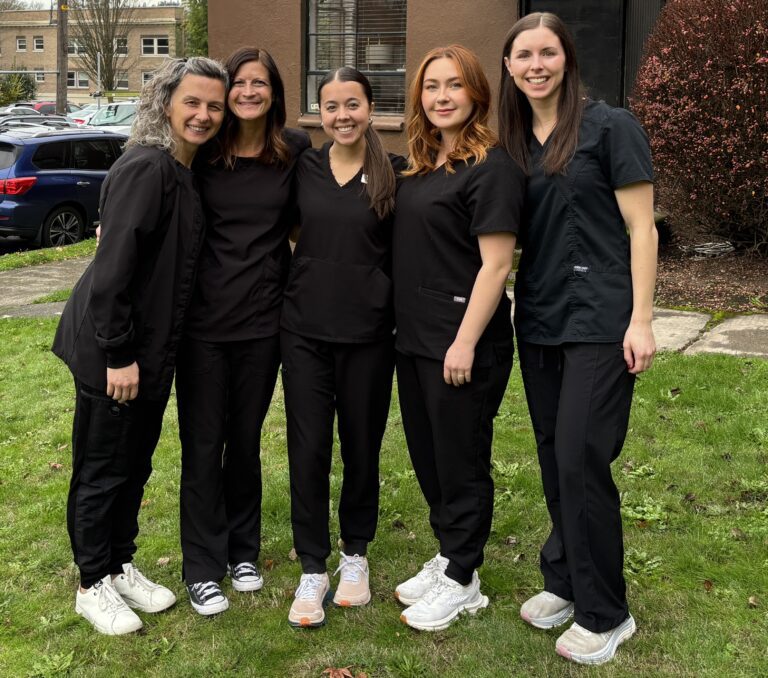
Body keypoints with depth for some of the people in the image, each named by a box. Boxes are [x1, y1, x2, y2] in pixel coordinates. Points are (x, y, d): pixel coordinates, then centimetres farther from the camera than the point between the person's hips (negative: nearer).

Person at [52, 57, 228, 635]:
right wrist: (118, 354, -21)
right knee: (104, 468, 6)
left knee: (136, 464, 19)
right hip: (112, 350, -9)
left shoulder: (187, 172, 8)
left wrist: (148, 351, 11)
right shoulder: (146, 168, -19)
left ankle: (121, 566, 36)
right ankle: (93, 585, 22)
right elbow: (114, 265, -23)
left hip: (152, 349, 9)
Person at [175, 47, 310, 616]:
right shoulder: (201, 152, -3)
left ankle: (243, 551, 31)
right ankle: (203, 568, 17)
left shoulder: (295, 151, 0)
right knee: (203, 442, 4)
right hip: (204, 318, -1)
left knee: (247, 439, 14)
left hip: (264, 318, 2)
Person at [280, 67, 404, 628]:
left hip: (368, 332, -1)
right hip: (305, 329, 1)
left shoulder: (395, 174, -2)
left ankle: (355, 555, 29)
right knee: (307, 448, 2)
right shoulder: (303, 168, 3)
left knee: (362, 445, 10)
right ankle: (313, 569, 14)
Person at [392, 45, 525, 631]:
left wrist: (465, 342, -21)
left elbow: (496, 262, -17)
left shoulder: (491, 166, -13)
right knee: (427, 455, 17)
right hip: (415, 337, 8)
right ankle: (446, 557, 34)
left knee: (461, 462, 4)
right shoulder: (423, 164, 12)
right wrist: (408, 324, 13)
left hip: (462, 344, -8)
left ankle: (461, 581, 20)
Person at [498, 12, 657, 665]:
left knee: (581, 460, -6)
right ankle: (565, 581, 28)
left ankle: (605, 613, 9)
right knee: (554, 459, 12)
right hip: (539, 322, 6)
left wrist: (641, 321, -13)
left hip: (600, 323, -6)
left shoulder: (610, 126, -6)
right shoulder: (513, 143, 11)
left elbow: (641, 228, -8)